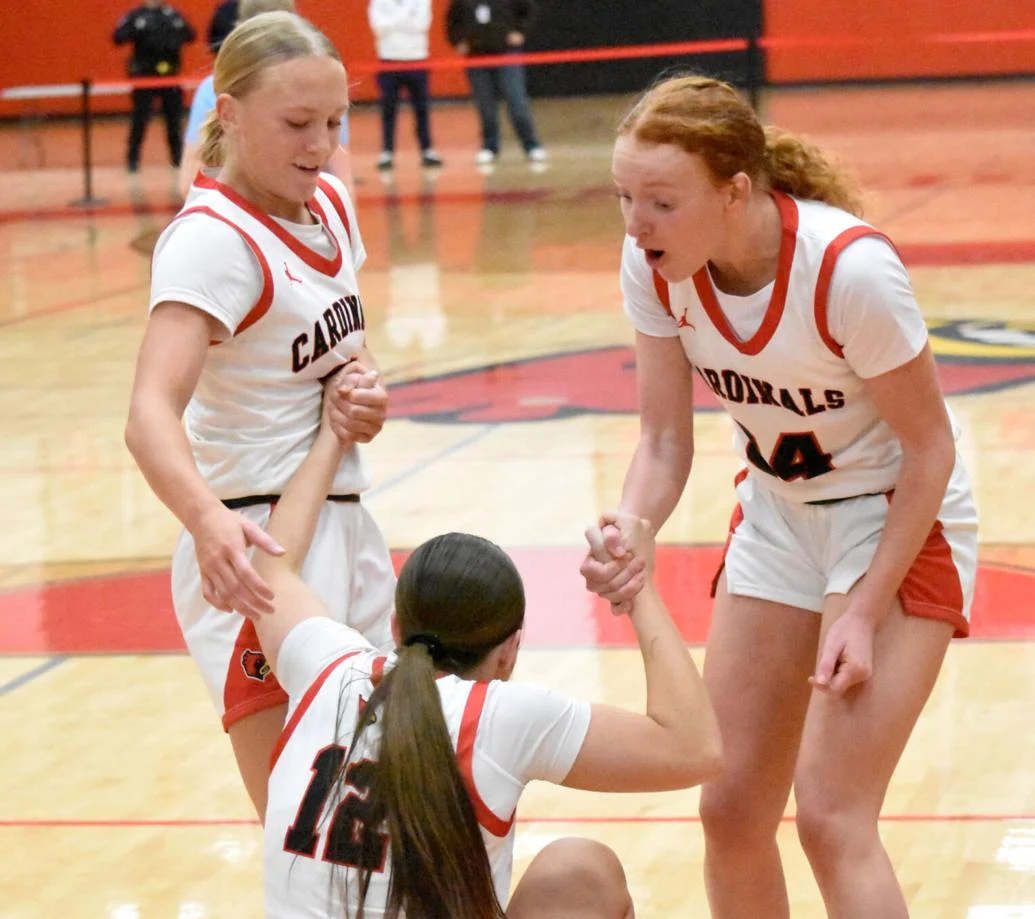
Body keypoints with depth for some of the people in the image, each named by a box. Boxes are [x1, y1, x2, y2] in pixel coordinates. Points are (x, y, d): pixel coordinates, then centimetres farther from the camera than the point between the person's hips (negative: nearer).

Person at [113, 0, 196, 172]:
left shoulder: (174, 15, 8)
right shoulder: (136, 15, -1)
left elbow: (190, 36, 6)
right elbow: (118, 38, -7)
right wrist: (136, 30, -24)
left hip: (170, 74, 3)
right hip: (144, 76, -3)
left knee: (174, 119, 7)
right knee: (139, 120, -3)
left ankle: (178, 157, 18)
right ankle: (133, 159, 5)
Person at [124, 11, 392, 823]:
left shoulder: (330, 206, 7)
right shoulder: (212, 239, -18)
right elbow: (152, 411, -32)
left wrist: (367, 392, -2)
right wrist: (209, 520, -51)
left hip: (345, 533, 9)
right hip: (255, 554, -8)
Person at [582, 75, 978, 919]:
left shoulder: (849, 269, -30)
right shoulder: (654, 267, -15)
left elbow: (928, 449, -19)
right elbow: (665, 442, -7)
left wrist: (862, 613, -21)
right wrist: (626, 541, -27)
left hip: (899, 524, -6)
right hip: (776, 518, 6)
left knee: (831, 816, -15)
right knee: (732, 809, 6)